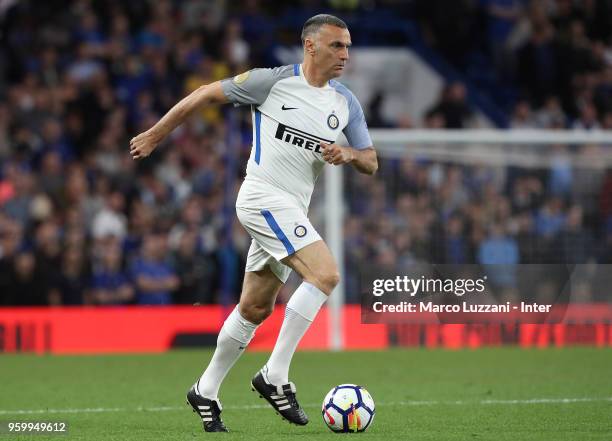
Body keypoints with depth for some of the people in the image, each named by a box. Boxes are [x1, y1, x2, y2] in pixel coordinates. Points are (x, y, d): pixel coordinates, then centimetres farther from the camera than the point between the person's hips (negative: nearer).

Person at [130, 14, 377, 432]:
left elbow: (371, 162, 15)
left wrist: (349, 154, -9)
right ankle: (275, 375, -18)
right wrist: (155, 135, 4)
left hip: (292, 210, 7)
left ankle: (206, 391, 25)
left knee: (256, 309, 12)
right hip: (264, 196, -7)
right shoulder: (273, 82, -7)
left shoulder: (346, 103, 10)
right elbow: (207, 94, 1)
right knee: (326, 273, -22)